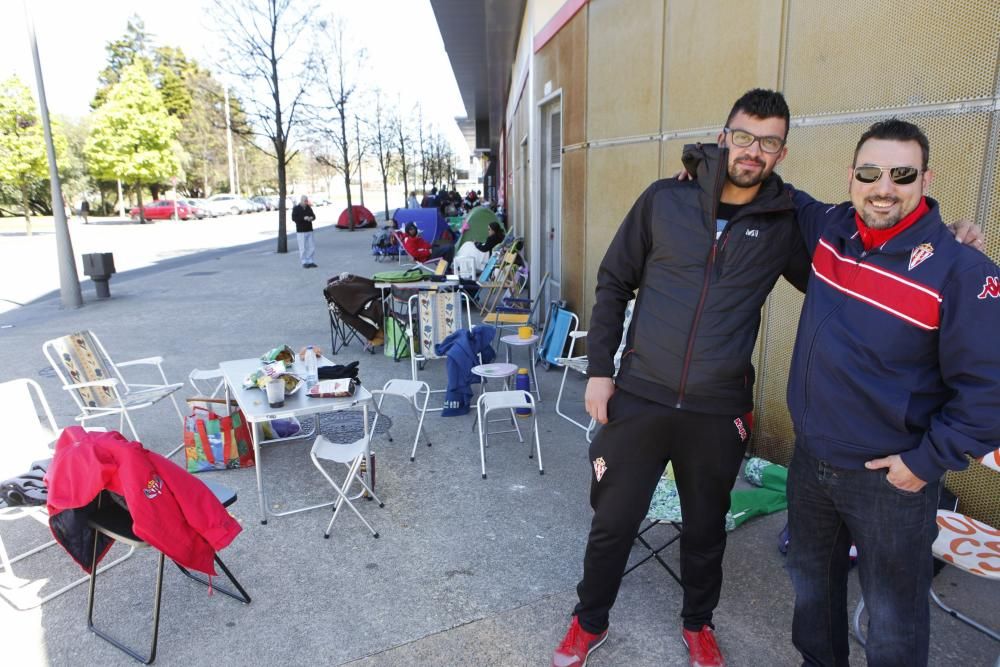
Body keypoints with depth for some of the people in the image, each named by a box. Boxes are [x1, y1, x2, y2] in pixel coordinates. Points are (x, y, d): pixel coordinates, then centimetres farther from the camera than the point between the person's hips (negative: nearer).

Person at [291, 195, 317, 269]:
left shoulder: (308, 208, 10)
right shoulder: (296, 208, -4)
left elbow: (313, 215, 14)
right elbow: (294, 218, -12)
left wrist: (311, 217, -10)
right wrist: (303, 218, -22)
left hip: (309, 230, 5)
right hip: (301, 231, -5)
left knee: (312, 247, 3)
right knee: (303, 248, -4)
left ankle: (310, 262, 12)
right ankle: (304, 262, 3)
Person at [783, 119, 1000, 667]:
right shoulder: (829, 229, -3)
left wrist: (928, 461, -15)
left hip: (890, 478, -5)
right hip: (809, 460, 6)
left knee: (893, 619, 13)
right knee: (810, 579, 26)